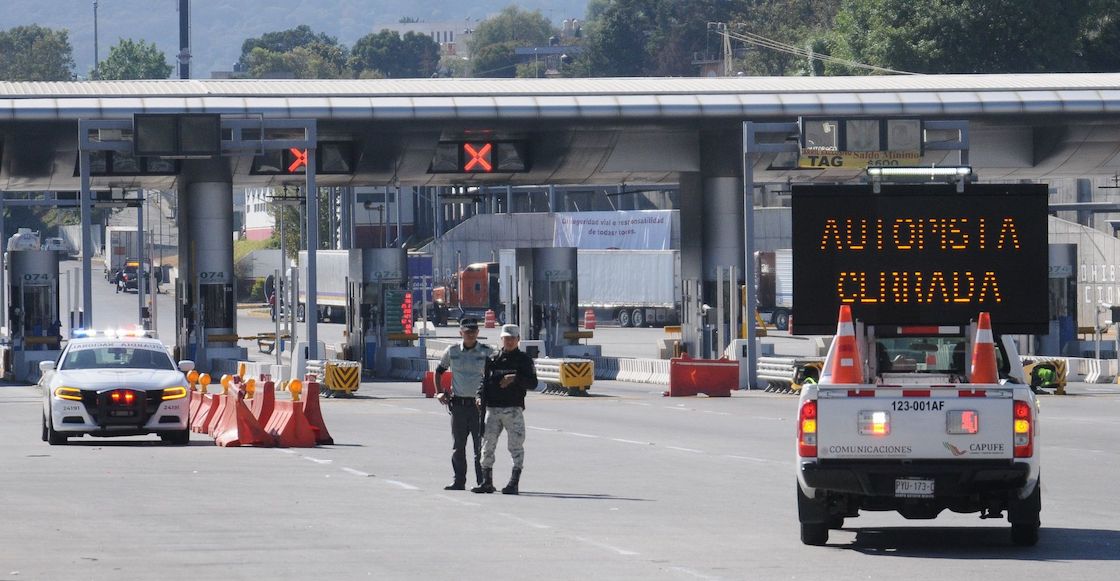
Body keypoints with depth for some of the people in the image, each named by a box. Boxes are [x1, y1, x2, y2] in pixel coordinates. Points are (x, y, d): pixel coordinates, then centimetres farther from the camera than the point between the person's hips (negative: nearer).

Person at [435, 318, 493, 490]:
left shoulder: (487, 352, 0)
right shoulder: (452, 352, 7)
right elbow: (439, 372, 20)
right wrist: (439, 392, 8)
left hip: (479, 403, -2)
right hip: (458, 403, 2)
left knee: (480, 446, -3)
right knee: (458, 446, 5)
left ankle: (482, 481, 2)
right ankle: (459, 481, 12)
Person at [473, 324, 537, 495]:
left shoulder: (524, 360, 5)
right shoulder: (492, 360, 14)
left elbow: (532, 383, -2)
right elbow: (484, 380, 15)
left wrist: (515, 378, -16)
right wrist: (480, 396, -2)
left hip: (514, 408, -3)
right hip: (492, 408, 3)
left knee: (516, 446, -5)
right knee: (487, 445, 2)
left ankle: (514, 483, -2)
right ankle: (487, 482, 8)